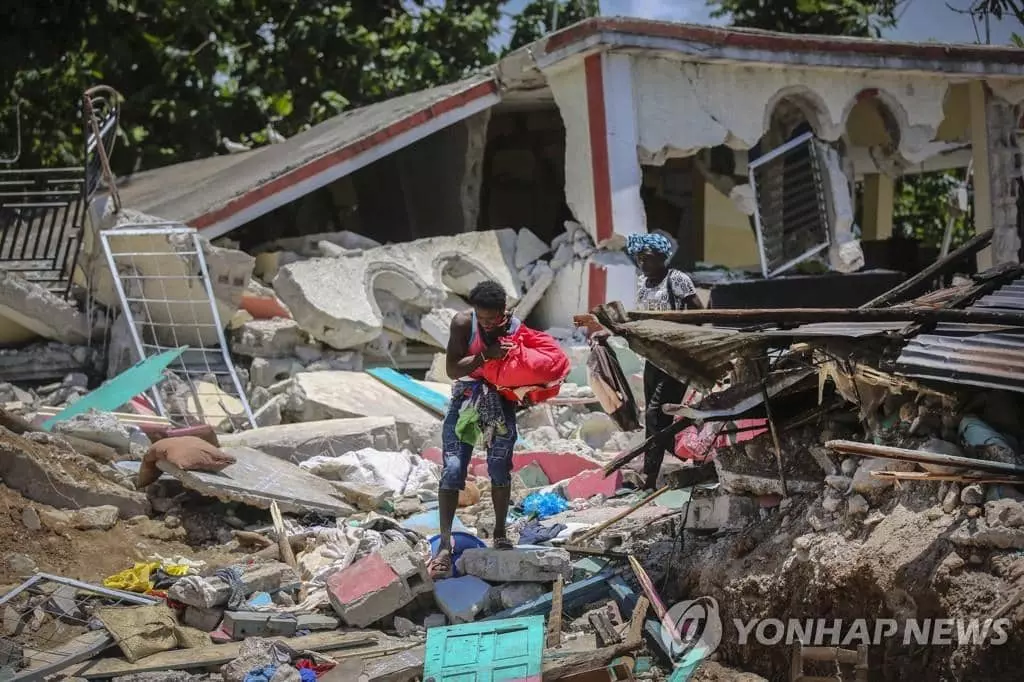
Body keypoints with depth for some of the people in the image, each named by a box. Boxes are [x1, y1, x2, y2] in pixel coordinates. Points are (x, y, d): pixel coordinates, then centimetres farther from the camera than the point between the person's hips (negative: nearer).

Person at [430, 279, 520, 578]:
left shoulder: (516, 330, -10)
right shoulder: (463, 323, -15)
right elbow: (452, 370, -20)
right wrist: (485, 356, -34)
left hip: (501, 400, 2)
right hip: (466, 398, -1)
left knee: (500, 468, 8)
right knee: (452, 468, -11)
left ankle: (500, 534, 24)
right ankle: (445, 544, -14)